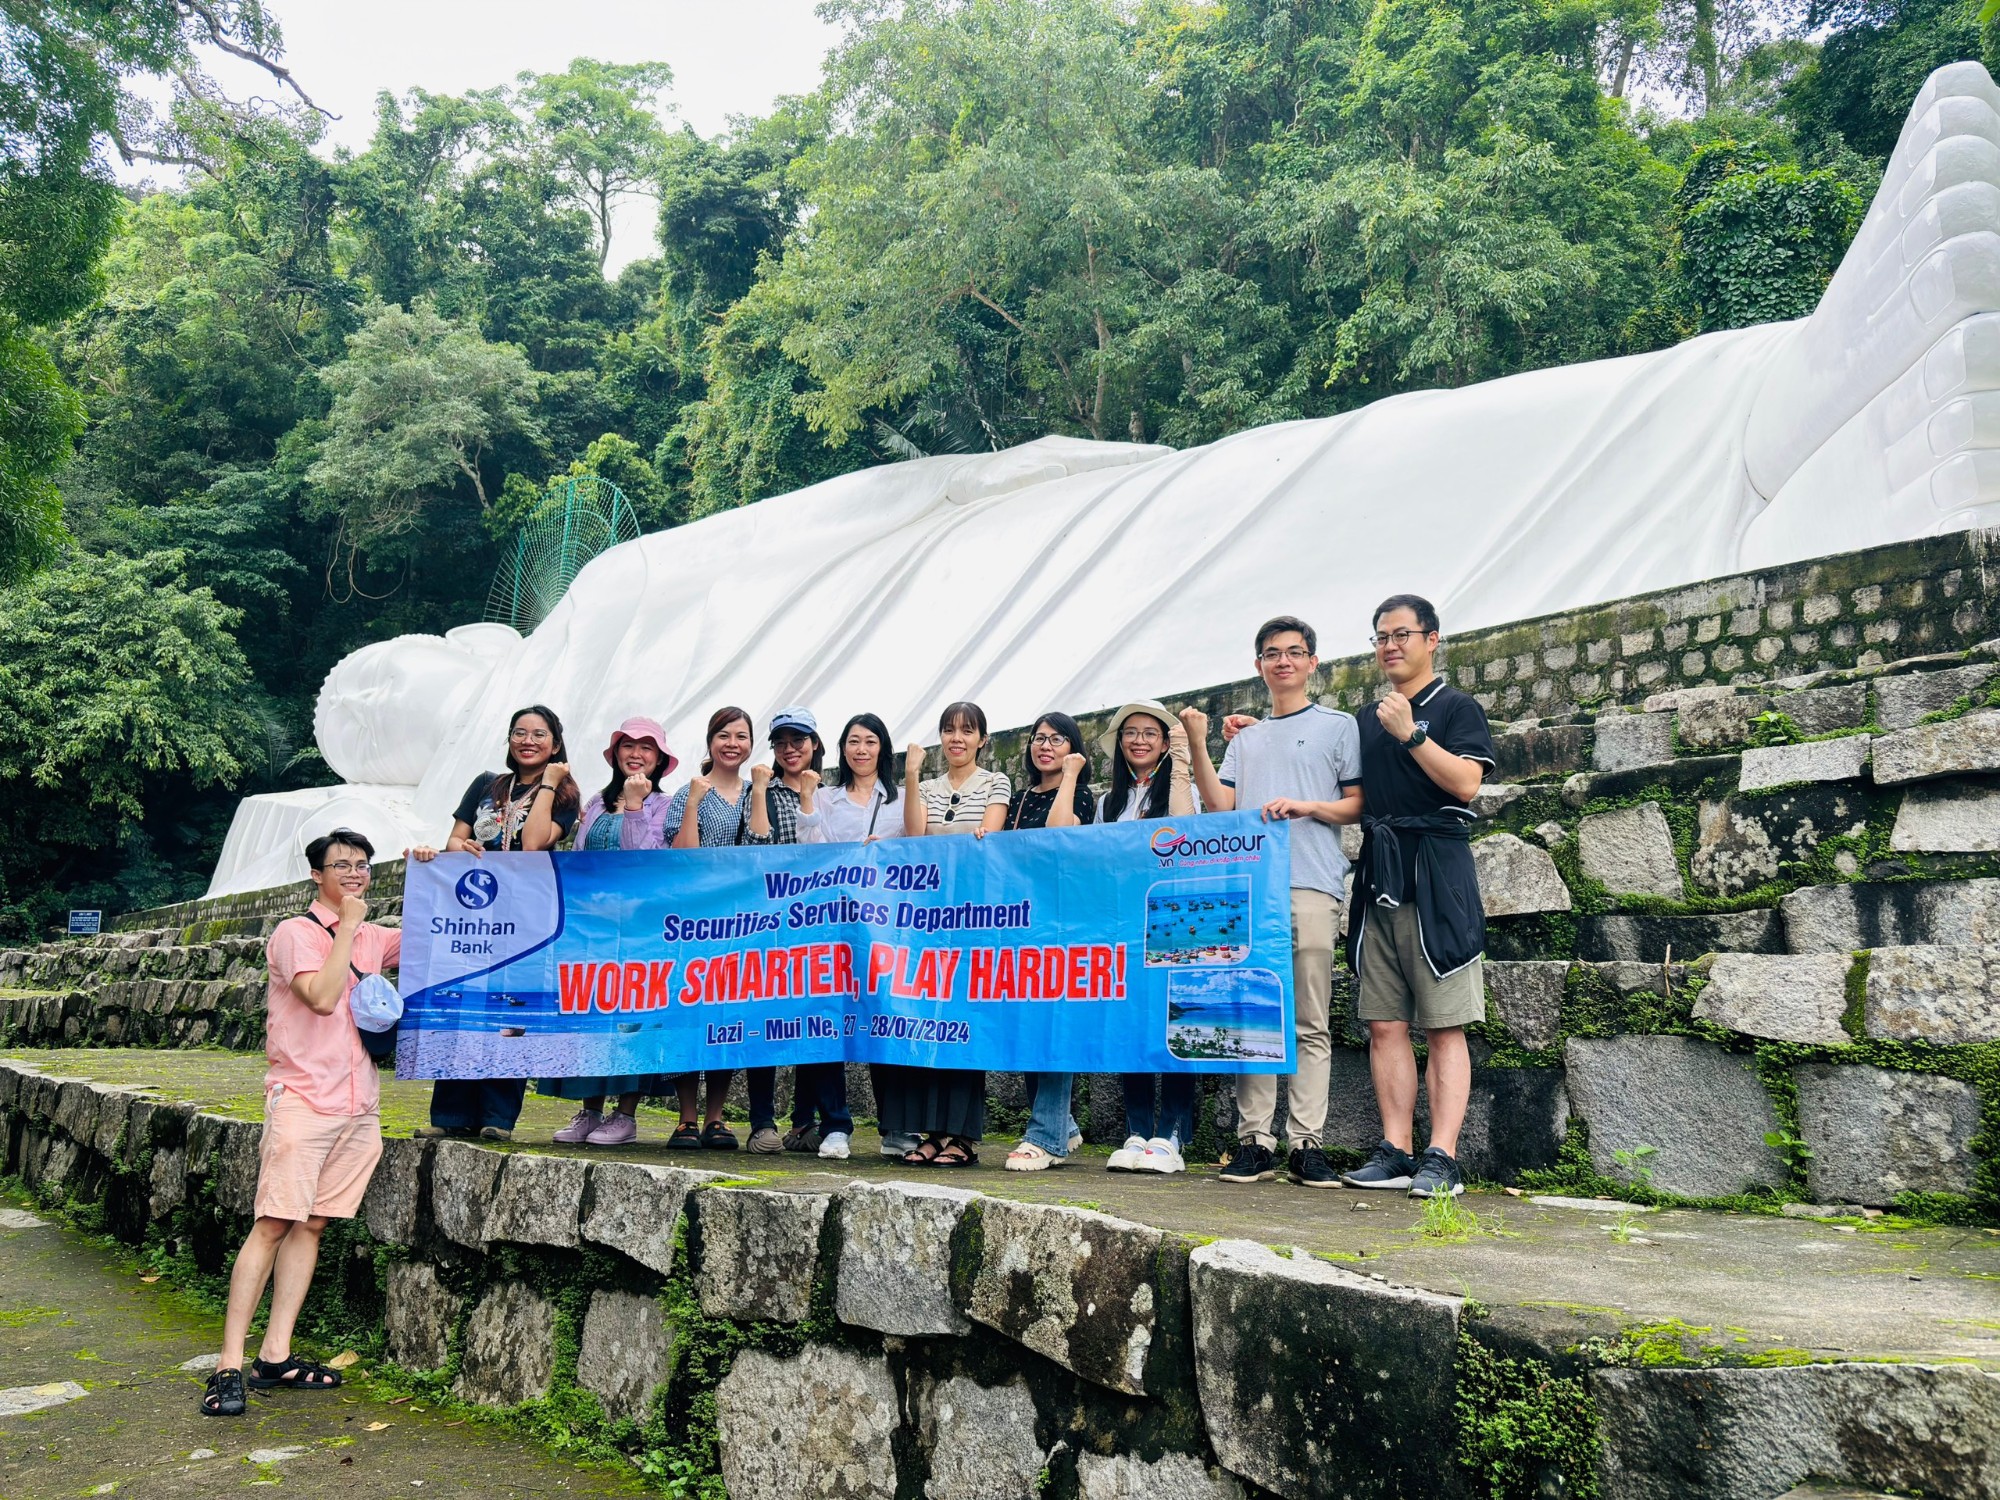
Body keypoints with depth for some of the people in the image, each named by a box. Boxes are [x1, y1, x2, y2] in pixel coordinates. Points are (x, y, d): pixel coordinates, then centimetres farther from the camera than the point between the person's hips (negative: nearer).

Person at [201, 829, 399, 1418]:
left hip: (358, 1106, 6)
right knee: (273, 1223, -8)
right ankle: (229, 1365, -4)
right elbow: (323, 996, -18)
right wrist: (347, 926, -12)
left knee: (312, 1225, 6)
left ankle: (276, 1357, 11)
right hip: (302, 1100, -6)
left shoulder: (373, 938, 15)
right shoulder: (295, 934, -3)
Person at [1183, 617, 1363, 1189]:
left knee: (1310, 1023, -4)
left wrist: (1307, 806, -8)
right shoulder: (1245, 740, 24)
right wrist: (1197, 747, 2)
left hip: (1311, 885, -3)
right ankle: (1253, 1141, 4)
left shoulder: (1339, 726, 14)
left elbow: (1359, 804, 8)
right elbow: (1219, 806, 12)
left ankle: (1306, 1144, -3)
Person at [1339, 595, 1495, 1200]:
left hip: (1436, 877, -6)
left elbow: (1466, 783, -10)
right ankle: (1395, 1152, 7)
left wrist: (1411, 732, -13)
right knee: (1384, 1025, 3)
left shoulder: (1456, 707, 3)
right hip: (1378, 878, 6)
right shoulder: (1367, 718, 20)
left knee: (1444, 1028, -5)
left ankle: (1442, 1160, -5)